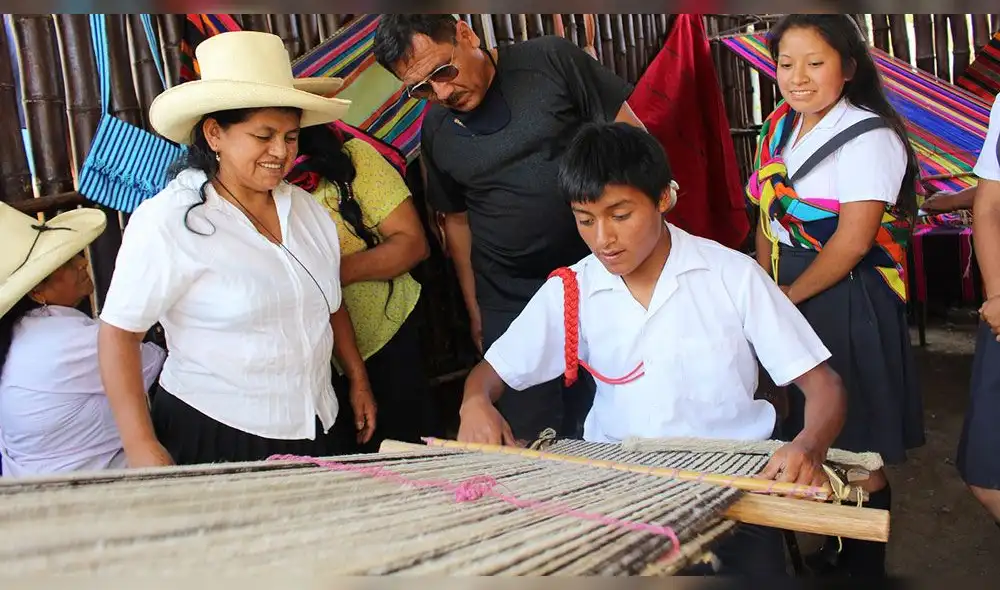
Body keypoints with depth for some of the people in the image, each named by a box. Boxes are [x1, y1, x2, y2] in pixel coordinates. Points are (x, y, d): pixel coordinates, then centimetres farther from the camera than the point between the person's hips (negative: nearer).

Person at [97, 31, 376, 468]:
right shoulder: (169, 220, -15)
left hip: (316, 427, 6)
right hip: (211, 435, -5)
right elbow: (118, 331, -12)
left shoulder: (308, 209, 2)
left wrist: (358, 381, 17)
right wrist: (141, 447, -16)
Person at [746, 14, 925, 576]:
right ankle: (833, 550, 37)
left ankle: (865, 564, 21)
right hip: (790, 299, 8)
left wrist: (791, 295, -13)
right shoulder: (780, 126, 7)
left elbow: (854, 239, -20)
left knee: (858, 448, 3)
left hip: (849, 303, -7)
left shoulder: (868, 136, -16)